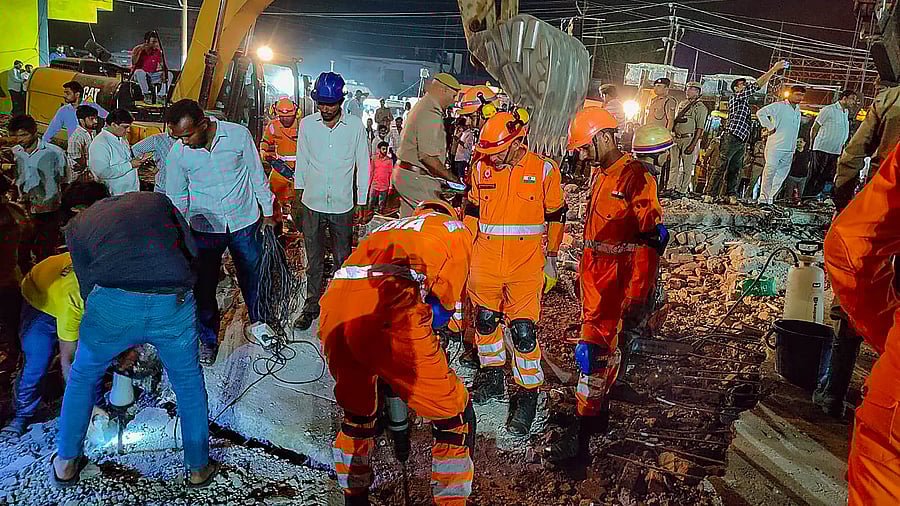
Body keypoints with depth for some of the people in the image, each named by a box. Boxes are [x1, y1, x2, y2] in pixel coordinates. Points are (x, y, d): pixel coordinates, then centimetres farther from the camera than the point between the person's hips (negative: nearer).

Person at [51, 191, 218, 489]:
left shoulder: (77, 224, 26)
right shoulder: (156, 200, 27)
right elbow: (191, 250, 15)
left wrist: (124, 347, 32)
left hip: (113, 306, 0)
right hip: (173, 305, 0)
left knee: (83, 376, 31)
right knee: (188, 382, 25)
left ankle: (66, 464, 45)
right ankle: (199, 468, 37)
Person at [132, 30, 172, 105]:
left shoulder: (158, 51, 1)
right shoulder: (138, 50, -7)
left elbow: (163, 66, 3)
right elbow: (134, 63, -21)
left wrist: (164, 72, -20)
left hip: (153, 76, 4)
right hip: (140, 75, -3)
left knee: (169, 74, -14)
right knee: (139, 72, -37)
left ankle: (161, 96, -18)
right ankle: (147, 95, -29)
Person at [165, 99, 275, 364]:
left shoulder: (238, 134, -14)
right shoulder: (177, 151, -9)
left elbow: (257, 175, -2)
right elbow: (176, 198, 3)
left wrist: (267, 213, 4)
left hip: (245, 222, -1)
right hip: (204, 227, 1)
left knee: (253, 279, 13)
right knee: (203, 287, 6)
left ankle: (260, 324, 37)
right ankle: (208, 340, 26)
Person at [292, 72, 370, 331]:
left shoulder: (355, 125, -3)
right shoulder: (307, 124, 1)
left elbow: (363, 165, 2)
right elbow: (301, 162, 11)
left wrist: (362, 203, 2)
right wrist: (298, 196, 12)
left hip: (343, 206, -1)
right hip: (312, 205, 1)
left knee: (343, 260, 9)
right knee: (314, 261, 10)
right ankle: (311, 306, 23)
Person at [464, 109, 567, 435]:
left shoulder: (544, 171, -4)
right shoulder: (481, 169, 4)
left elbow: (555, 216, 5)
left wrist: (551, 258, 7)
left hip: (525, 266, -4)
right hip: (485, 262, 4)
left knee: (523, 331, -6)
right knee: (485, 321, 14)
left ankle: (528, 397, 10)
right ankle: (492, 380, 35)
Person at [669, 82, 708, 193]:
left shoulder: (701, 107, -5)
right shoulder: (682, 104, 16)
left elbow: (700, 128, -11)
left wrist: (693, 144, -18)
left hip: (690, 139, -6)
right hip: (677, 138, 6)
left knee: (687, 166, -3)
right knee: (674, 164, 7)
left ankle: (682, 190, -1)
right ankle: (670, 188, 11)